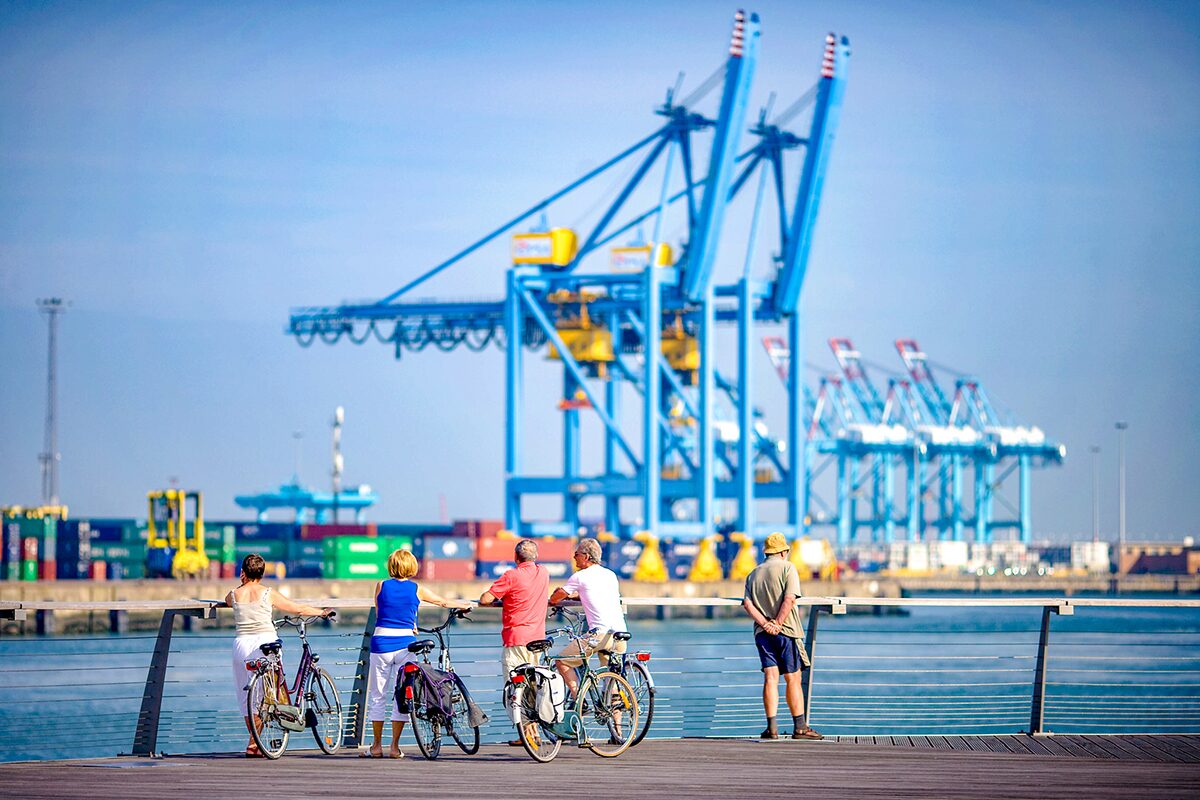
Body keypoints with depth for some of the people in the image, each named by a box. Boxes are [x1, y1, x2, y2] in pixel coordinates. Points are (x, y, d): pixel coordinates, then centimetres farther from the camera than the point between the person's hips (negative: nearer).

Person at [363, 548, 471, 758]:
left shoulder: (381, 586, 2)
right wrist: (465, 605, 37)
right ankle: (395, 746, 6)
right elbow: (444, 602, 18)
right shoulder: (416, 590, 3)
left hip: (381, 642, 0)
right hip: (405, 644, 0)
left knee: (377, 696, 8)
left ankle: (377, 746, 11)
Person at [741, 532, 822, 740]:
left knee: (770, 678, -1)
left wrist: (765, 624, -7)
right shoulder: (787, 568, -1)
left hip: (762, 632, 4)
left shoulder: (753, 574, 14)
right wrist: (777, 623, -13)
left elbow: (747, 603, 1)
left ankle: (772, 727, -9)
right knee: (793, 679, 2)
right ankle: (800, 727, 3)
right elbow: (789, 598, -15)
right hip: (786, 630, -4)